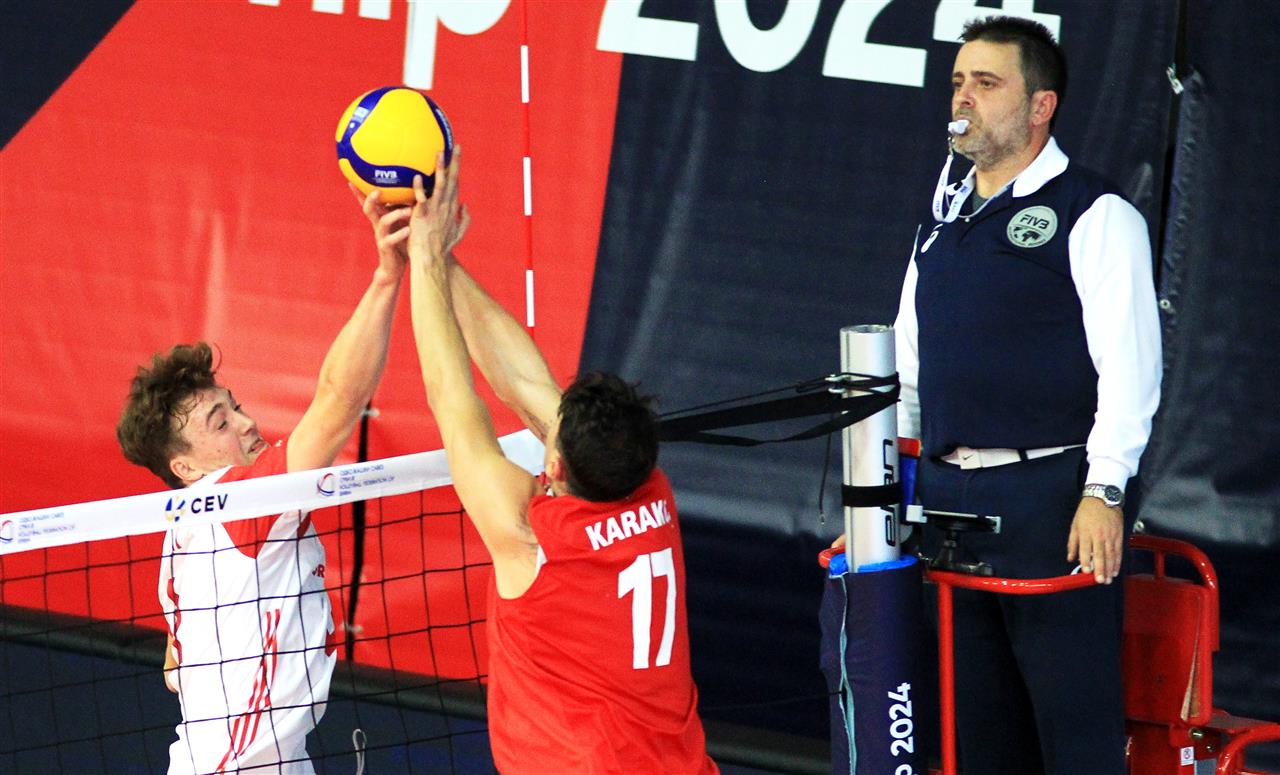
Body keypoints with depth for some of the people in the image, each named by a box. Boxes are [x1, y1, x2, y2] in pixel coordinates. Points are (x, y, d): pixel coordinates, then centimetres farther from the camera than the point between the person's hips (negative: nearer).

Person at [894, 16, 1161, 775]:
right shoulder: (945, 218, 18)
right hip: (946, 498, 7)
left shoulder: (1095, 215, -4)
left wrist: (1103, 493, -18)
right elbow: (909, 367, 22)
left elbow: (1129, 370, -11)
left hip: (1050, 495, -7)